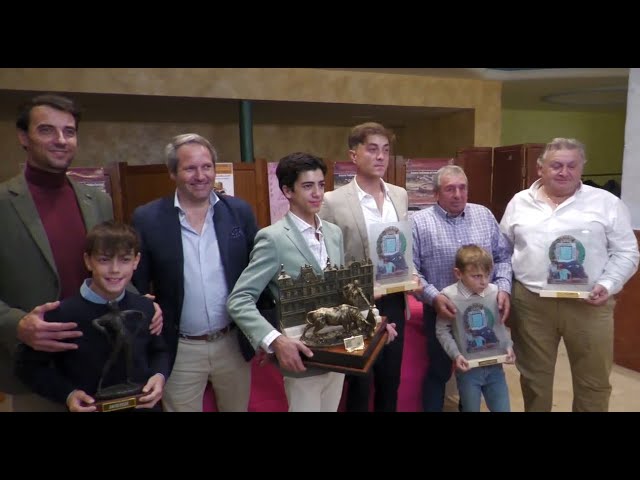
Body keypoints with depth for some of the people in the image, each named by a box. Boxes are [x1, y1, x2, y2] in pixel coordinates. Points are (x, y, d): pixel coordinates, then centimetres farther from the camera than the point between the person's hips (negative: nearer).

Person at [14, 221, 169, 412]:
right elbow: (30, 366, -6)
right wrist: (67, 394, -18)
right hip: (90, 408, -2)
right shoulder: (62, 313, -19)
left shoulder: (145, 308, -10)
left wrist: (159, 375, -12)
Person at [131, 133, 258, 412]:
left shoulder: (240, 211, -3)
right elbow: (137, 287, -3)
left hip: (234, 343, 2)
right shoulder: (147, 219, -8)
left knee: (237, 408, 21)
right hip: (180, 350, -2)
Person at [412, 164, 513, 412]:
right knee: (438, 371, 11)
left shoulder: (484, 215, 6)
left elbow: (503, 256, 8)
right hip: (441, 310, -3)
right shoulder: (419, 222, -7)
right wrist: (433, 296, -21)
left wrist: (503, 288, -6)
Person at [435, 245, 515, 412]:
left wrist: (508, 346, -1)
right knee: (471, 409, 14)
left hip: (495, 366, 3)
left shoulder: (495, 292, -4)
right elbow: (442, 331, -6)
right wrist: (455, 355, -13)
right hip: (468, 369, -3)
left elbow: (502, 324, 11)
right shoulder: (449, 296, -13)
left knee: (503, 408, 14)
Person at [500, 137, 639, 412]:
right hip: (529, 303, 1)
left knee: (593, 381, 12)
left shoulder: (607, 203, 1)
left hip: (588, 305, -1)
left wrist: (607, 285, -12)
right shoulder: (519, 203, 7)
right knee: (534, 377, 15)